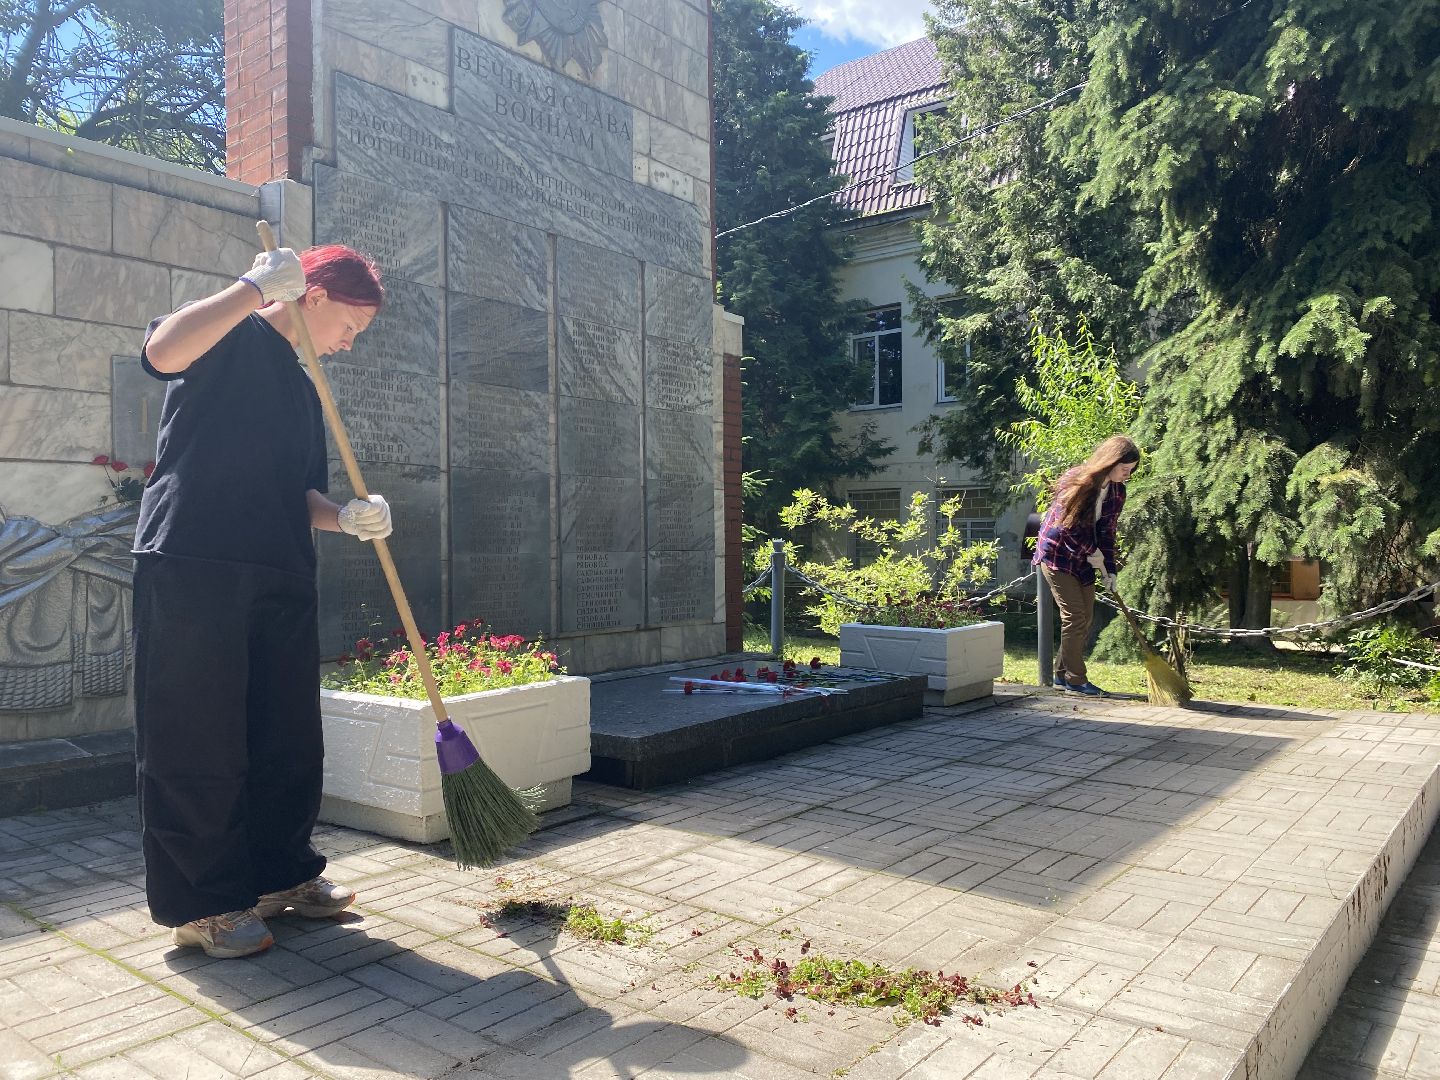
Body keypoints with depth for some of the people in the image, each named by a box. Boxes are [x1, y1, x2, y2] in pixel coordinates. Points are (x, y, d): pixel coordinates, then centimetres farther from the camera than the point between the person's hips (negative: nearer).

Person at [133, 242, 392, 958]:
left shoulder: (302, 390, 24)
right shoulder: (231, 335, 2)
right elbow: (162, 351, -23)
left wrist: (348, 518, 0)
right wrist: (257, 287, -17)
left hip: (282, 577, 8)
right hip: (192, 565, -8)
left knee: (289, 736, 10)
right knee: (198, 741, -1)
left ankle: (282, 873, 25)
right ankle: (201, 905, 10)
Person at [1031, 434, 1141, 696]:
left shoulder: (1117, 492, 2)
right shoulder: (1076, 481, -19)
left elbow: (1107, 532, 5)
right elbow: (1067, 525, -18)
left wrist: (1109, 570, -1)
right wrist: (1092, 552, -12)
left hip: (1084, 559, 7)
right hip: (1057, 554, -7)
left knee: (1086, 618, 7)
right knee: (1074, 616, -9)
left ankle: (1063, 674, 17)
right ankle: (1075, 679, 1)